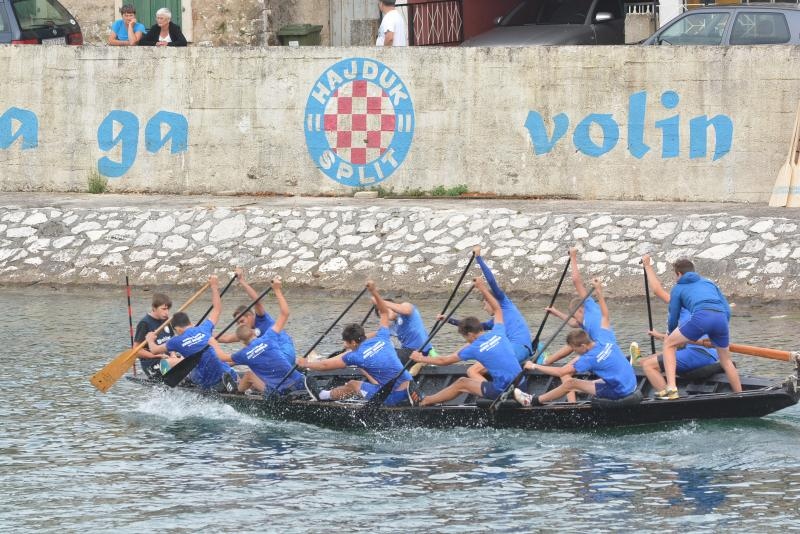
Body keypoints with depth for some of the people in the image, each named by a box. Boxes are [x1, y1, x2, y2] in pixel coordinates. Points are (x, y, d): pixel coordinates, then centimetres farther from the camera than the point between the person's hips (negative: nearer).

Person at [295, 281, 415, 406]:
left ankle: (322, 396, 37)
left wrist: (305, 364, 18)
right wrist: (374, 292, 19)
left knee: (352, 385, 17)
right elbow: (385, 312, 22)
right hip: (407, 388, 6)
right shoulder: (382, 339, 4)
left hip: (393, 397, -6)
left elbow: (325, 365, 2)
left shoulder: (357, 356, -9)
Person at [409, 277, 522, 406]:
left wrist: (421, 359, 17)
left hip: (503, 390, -6)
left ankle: (423, 401, 25)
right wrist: (483, 289, 32)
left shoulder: (474, 348, -7)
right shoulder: (498, 333, 6)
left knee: (461, 383, 12)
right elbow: (497, 309, 27)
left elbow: (444, 361, 4)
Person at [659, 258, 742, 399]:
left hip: (701, 316, -4)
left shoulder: (678, 288, 26)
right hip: (721, 318, 4)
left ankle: (671, 388, -3)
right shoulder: (709, 283, 36)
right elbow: (727, 310, 31)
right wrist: (716, 336, 41)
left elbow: (673, 319, 27)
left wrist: (670, 334, 48)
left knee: (669, 344, 13)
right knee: (726, 361, 25)